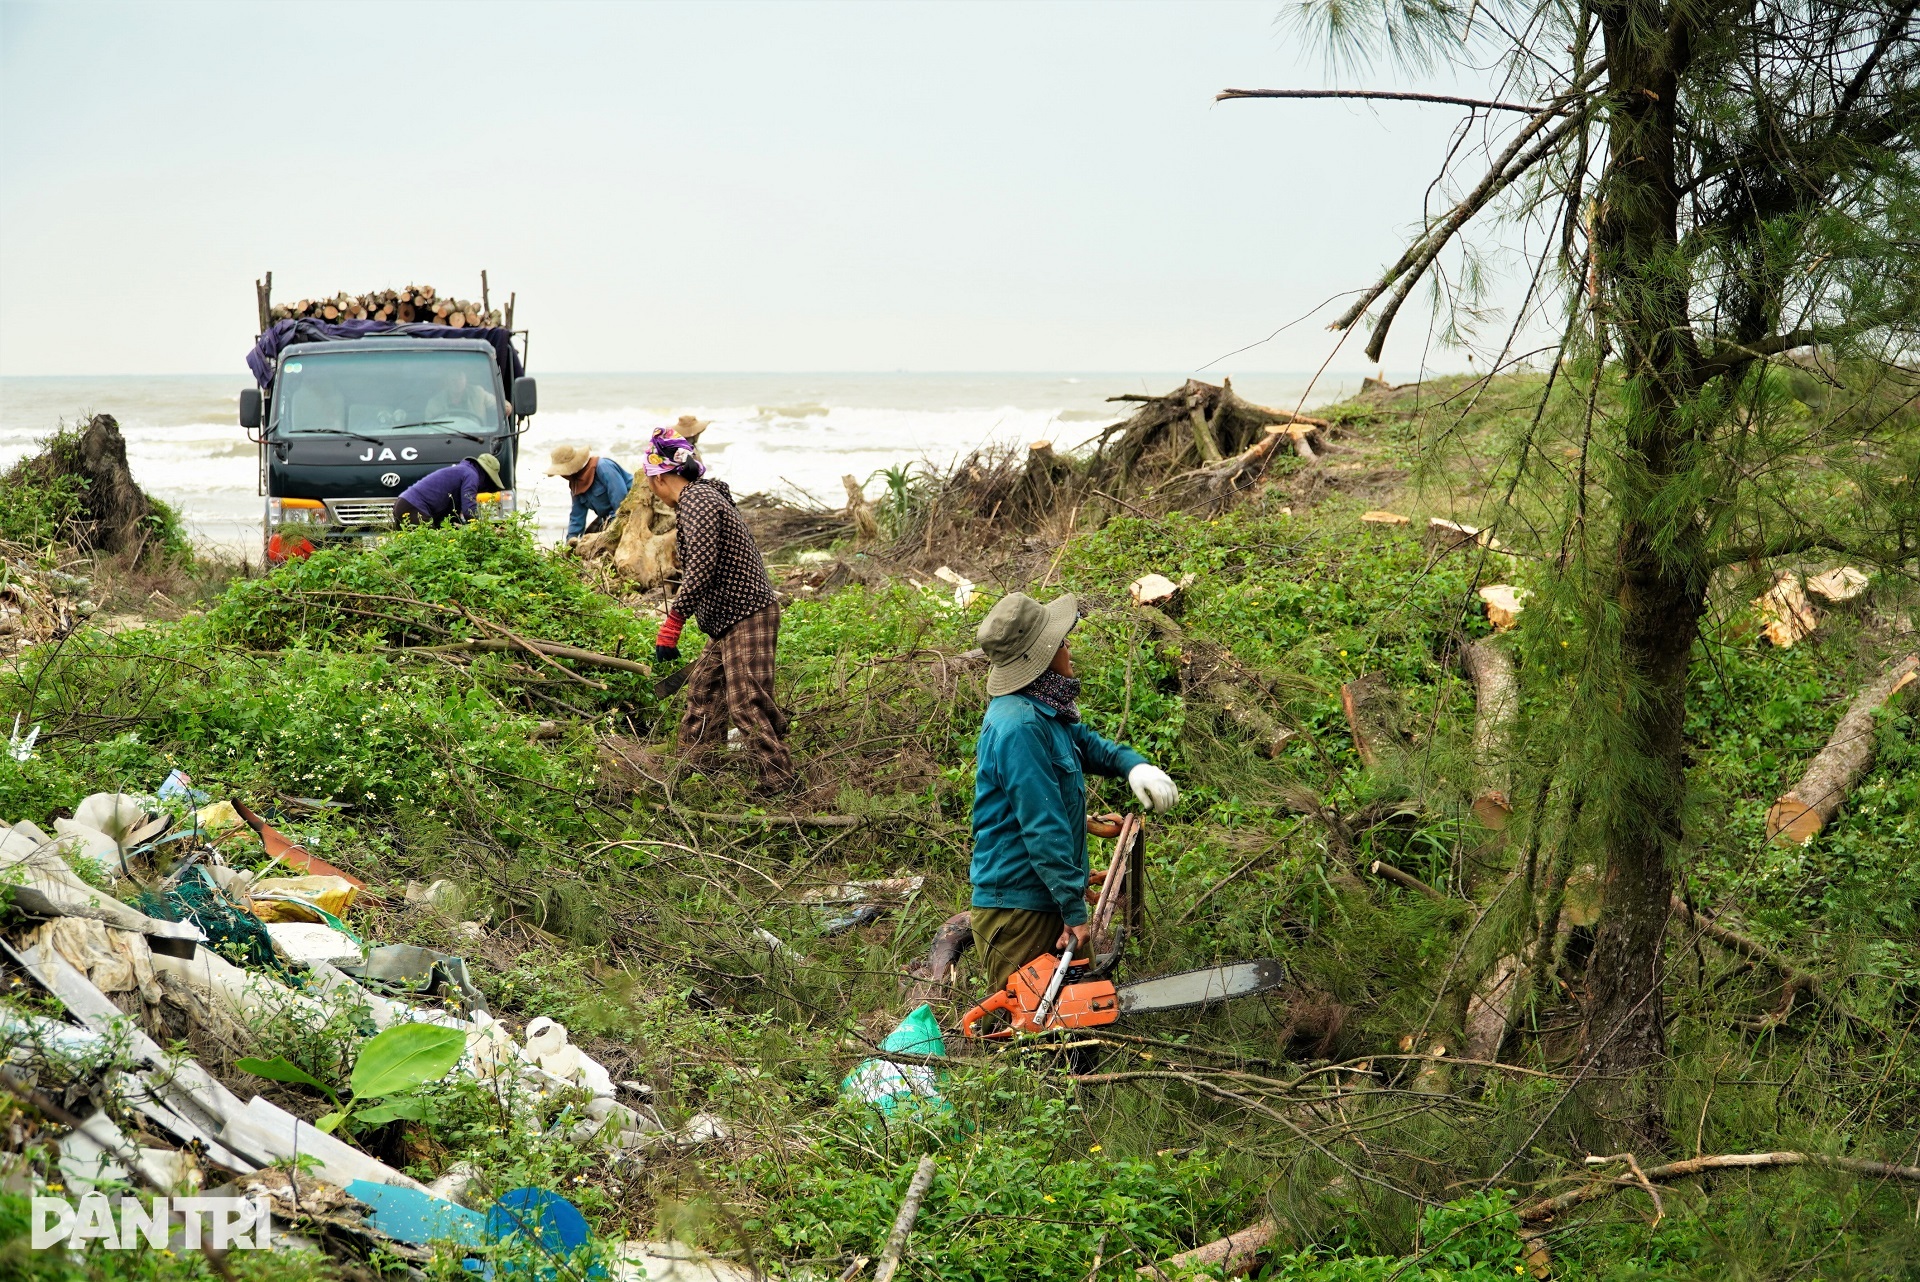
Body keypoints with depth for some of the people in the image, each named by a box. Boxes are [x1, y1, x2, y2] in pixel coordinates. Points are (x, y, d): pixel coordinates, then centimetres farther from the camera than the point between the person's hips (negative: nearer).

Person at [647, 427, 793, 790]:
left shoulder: (697, 501, -15)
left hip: (747, 617, -11)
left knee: (747, 703, -10)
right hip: (730, 620, 11)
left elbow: (701, 566, -26)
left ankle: (779, 782, -7)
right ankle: (690, 769, 29)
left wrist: (672, 624, -23)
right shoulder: (703, 495, 17)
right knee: (703, 688, 19)